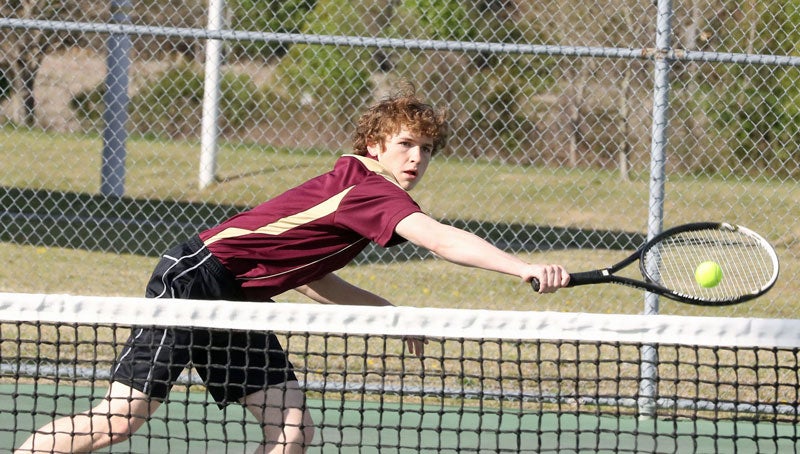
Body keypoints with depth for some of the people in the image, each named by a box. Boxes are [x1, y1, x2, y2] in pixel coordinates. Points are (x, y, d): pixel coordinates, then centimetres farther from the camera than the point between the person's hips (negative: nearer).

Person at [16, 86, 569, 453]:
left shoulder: (352, 190, 13)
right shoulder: (369, 186, -18)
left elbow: (311, 279, 21)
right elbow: (442, 238, -32)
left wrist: (393, 313, 15)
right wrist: (526, 268, -39)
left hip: (238, 302, 10)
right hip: (196, 276, -10)